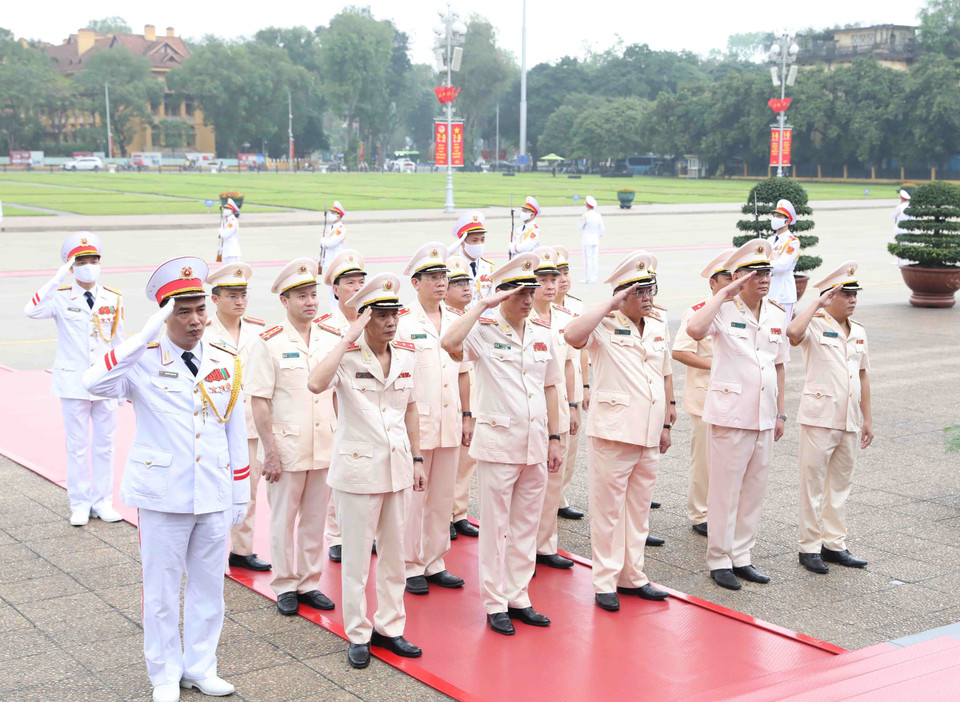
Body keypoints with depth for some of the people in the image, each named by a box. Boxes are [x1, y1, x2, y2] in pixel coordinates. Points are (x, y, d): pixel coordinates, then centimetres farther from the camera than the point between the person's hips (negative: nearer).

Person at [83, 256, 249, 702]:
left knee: (209, 585, 13)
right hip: (163, 494, -3)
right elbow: (94, 383, -29)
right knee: (162, 589, 8)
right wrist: (145, 338, -32)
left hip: (215, 495, 4)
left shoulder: (226, 363, 4)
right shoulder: (144, 361, -8)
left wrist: (240, 494, 11)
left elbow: (236, 434, 10)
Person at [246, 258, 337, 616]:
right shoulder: (269, 343, -8)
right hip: (286, 448, -4)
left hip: (325, 449, 4)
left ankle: (310, 582, 24)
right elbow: (259, 401, -9)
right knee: (284, 519, 6)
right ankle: (285, 586, 19)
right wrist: (270, 452, -13)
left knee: (315, 519, 12)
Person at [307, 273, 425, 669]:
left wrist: (417, 459, 12)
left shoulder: (406, 355, 3)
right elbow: (316, 384, -34)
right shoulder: (347, 356, -13)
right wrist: (348, 338, -29)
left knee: (394, 552, 14)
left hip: (397, 466, 5)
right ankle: (358, 634, 19)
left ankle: (389, 628, 27)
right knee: (356, 556, 5)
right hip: (358, 468, -5)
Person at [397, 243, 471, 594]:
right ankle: (410, 566, 12)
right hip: (415, 422, -5)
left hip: (449, 423, 6)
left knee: (443, 497, 11)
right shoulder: (402, 322, -7)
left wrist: (466, 416, 13)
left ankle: (434, 562, 22)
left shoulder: (456, 320, 10)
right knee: (412, 497, 1)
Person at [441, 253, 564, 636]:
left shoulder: (542, 334, 9)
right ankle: (495, 604, 14)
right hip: (498, 442, -5)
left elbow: (550, 389, 14)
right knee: (496, 526, 4)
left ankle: (518, 597, 23)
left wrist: (554, 439, 10)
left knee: (526, 526, 12)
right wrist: (483, 305, -23)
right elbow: (449, 342, -30)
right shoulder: (484, 331, -8)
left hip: (536, 444, 5)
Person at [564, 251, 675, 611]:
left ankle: (631, 575, 25)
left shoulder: (658, 326, 11)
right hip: (613, 430, -6)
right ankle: (604, 582, 10)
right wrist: (610, 305, -23)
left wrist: (666, 424, 16)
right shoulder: (605, 326, -8)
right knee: (608, 508, 1)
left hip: (649, 434, 6)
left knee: (639, 508, 14)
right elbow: (572, 335, -30)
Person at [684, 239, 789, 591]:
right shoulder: (724, 310, -9)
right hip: (729, 415, -6)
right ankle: (719, 559, 12)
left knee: (754, 490, 12)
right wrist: (724, 294, -23)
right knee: (724, 491, 1)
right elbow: (695, 330, -31)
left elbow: (779, 366, 17)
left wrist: (780, 413, 14)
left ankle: (741, 556, 23)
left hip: (763, 417, 6)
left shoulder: (777, 315, 10)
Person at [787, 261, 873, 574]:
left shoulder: (858, 331, 12)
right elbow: (793, 333, -33)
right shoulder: (815, 326, -8)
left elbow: (863, 376, 17)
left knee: (840, 485, 14)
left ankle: (835, 544, 23)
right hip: (819, 417, -7)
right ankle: (809, 548, 10)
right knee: (813, 485, 1)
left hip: (849, 420, 7)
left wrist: (867, 419, 15)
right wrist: (816, 304, -22)